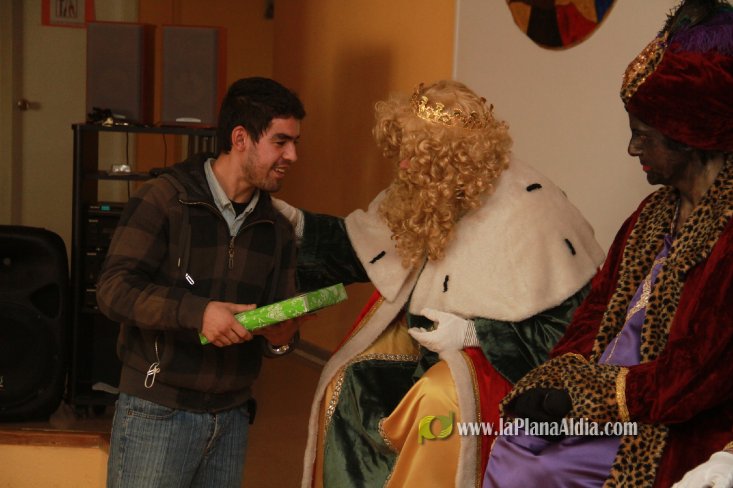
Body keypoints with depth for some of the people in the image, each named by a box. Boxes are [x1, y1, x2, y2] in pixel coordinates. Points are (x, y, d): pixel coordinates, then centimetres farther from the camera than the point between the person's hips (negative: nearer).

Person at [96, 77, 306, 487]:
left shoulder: (276, 229, 11)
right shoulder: (165, 200, -7)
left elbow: (279, 318, 14)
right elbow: (114, 290, -14)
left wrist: (282, 337, -10)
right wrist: (197, 311, -27)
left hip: (232, 417, 5)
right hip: (157, 412, -5)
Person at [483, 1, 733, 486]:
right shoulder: (656, 213, 10)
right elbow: (600, 308, 14)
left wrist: (583, 395, -14)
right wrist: (554, 383, -3)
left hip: (669, 431, -7)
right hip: (597, 394, 8)